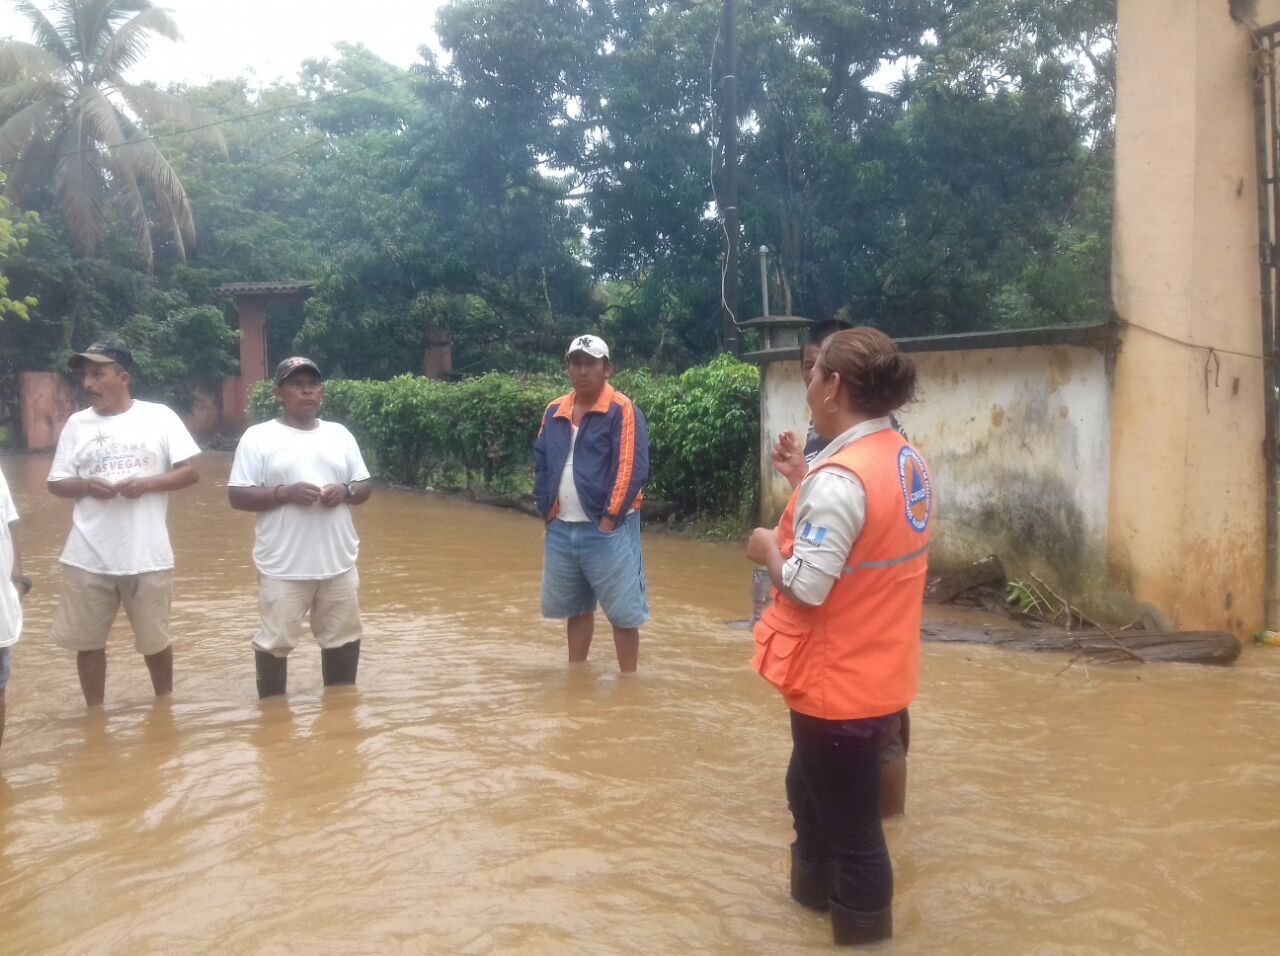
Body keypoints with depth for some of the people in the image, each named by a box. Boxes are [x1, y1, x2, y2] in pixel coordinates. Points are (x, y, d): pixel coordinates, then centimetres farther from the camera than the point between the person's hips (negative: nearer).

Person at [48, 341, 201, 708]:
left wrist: (147, 483, -18)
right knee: (87, 641, 10)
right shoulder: (77, 423, 5)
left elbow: (190, 472, -3)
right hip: (87, 557, 2)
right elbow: (56, 483, 7)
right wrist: (86, 486, -14)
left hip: (147, 555, -2)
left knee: (154, 639, 12)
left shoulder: (159, 416, -2)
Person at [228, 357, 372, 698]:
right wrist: (285, 492, -20)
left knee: (344, 637, 14)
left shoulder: (340, 434, 10)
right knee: (274, 642, 2)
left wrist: (345, 491, -10)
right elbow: (237, 496, -7)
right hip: (283, 567, -4)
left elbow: (365, 487, 12)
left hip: (338, 562, 4)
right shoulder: (258, 437, -3)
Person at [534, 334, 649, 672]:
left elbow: (631, 470, -14)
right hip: (561, 529, 6)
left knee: (622, 612, 0)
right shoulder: (554, 412, 10)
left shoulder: (622, 410, -8)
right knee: (575, 607, 18)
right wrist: (548, 511, 6)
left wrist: (609, 519, -16)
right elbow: (541, 465, 15)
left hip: (606, 529, -6)